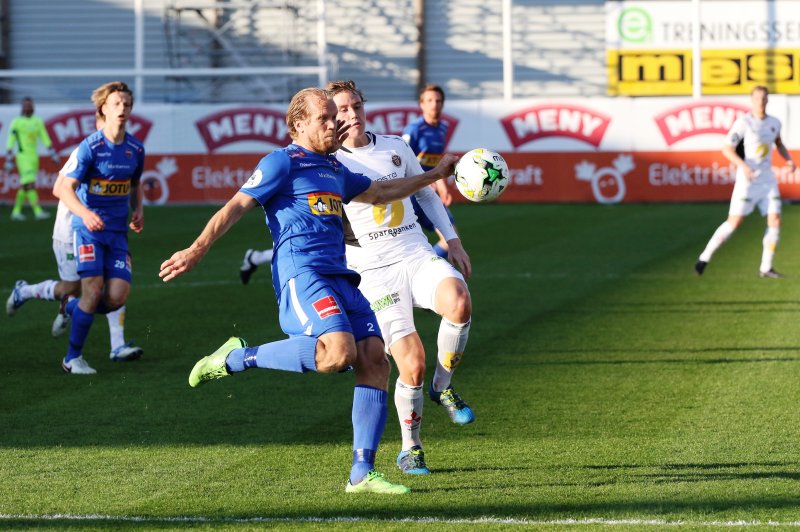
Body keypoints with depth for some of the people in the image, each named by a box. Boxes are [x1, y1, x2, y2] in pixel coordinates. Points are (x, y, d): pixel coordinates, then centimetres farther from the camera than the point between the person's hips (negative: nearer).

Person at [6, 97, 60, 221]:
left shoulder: (37, 122, 10)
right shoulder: (16, 122, -6)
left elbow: (46, 140, 12)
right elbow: (10, 144, -5)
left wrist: (53, 156, 6)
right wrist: (8, 163, -8)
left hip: (34, 158, 6)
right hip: (23, 157, -6)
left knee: (24, 187, 11)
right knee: (30, 184, -14)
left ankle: (16, 212, 21)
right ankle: (38, 211, -19)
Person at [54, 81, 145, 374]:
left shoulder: (135, 149, 5)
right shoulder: (90, 147, -11)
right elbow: (65, 188, -15)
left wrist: (138, 210, 5)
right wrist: (85, 213, -33)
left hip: (118, 231, 5)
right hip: (88, 228, -5)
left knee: (118, 296, -8)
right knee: (93, 292, -15)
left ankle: (73, 309, 25)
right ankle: (73, 358, 2)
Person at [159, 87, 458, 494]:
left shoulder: (334, 170, 26)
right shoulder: (283, 162, 2)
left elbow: (380, 193, 43)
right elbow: (237, 206, -4)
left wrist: (435, 174, 47)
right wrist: (197, 250, -15)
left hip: (339, 277, 8)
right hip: (301, 273, -8)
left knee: (374, 357, -6)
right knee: (339, 352, -29)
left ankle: (361, 474, -4)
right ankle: (237, 358, -11)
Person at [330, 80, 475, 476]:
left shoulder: (396, 148, 11)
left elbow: (426, 193, 23)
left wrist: (453, 241, 20)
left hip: (418, 256, 3)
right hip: (374, 272, -3)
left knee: (459, 304, -31)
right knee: (412, 364, -12)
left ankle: (442, 386, -5)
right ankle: (410, 448, 13)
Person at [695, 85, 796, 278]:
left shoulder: (774, 123, 8)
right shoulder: (743, 123, -10)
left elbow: (779, 145, 25)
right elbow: (727, 149, -14)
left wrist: (789, 159, 6)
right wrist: (743, 165, -29)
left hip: (768, 180, 5)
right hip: (747, 180, -5)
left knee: (775, 221, -5)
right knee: (734, 222, -8)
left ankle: (766, 268, 3)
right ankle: (705, 258, 6)